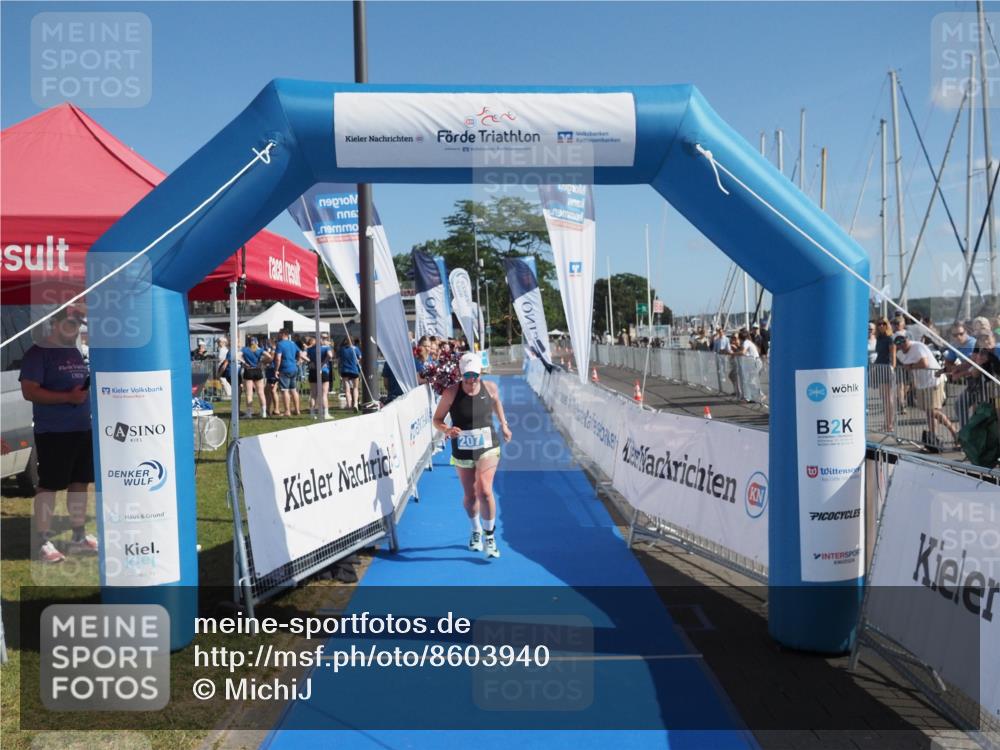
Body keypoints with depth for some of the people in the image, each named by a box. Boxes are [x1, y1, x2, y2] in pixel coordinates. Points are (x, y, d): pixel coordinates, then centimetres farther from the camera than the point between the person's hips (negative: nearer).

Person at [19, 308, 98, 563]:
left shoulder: (77, 353, 15)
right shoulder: (38, 352, -8)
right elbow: (29, 391, -16)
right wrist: (68, 397, -23)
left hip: (83, 429, 7)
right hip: (53, 433, -7)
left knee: (80, 481, 11)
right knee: (49, 485, -2)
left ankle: (79, 537, 21)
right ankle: (43, 542, 7)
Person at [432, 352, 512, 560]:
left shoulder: (490, 387, -6)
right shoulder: (451, 392, -14)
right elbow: (437, 419, -7)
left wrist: (504, 424, 18)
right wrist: (447, 430, -27)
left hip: (487, 448, 0)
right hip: (462, 451, 0)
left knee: (484, 490, -18)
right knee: (469, 496, 13)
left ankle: (490, 536, 1)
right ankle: (476, 531, 41)